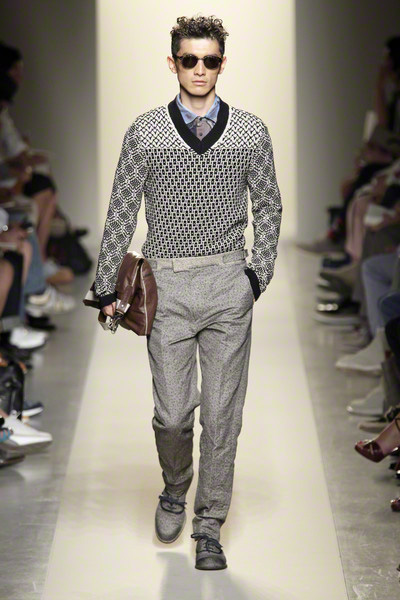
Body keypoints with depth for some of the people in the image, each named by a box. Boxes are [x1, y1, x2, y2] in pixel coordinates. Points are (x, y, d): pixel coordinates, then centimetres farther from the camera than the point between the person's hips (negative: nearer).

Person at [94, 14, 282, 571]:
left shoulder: (251, 131, 5)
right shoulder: (145, 132, 3)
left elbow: (268, 207, 14)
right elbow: (121, 212, 7)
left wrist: (259, 273, 4)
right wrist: (106, 285, 6)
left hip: (229, 283, 1)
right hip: (167, 282, 0)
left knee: (222, 415, 3)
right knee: (172, 413, -1)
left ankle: (209, 529, 15)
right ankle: (175, 490, 31)